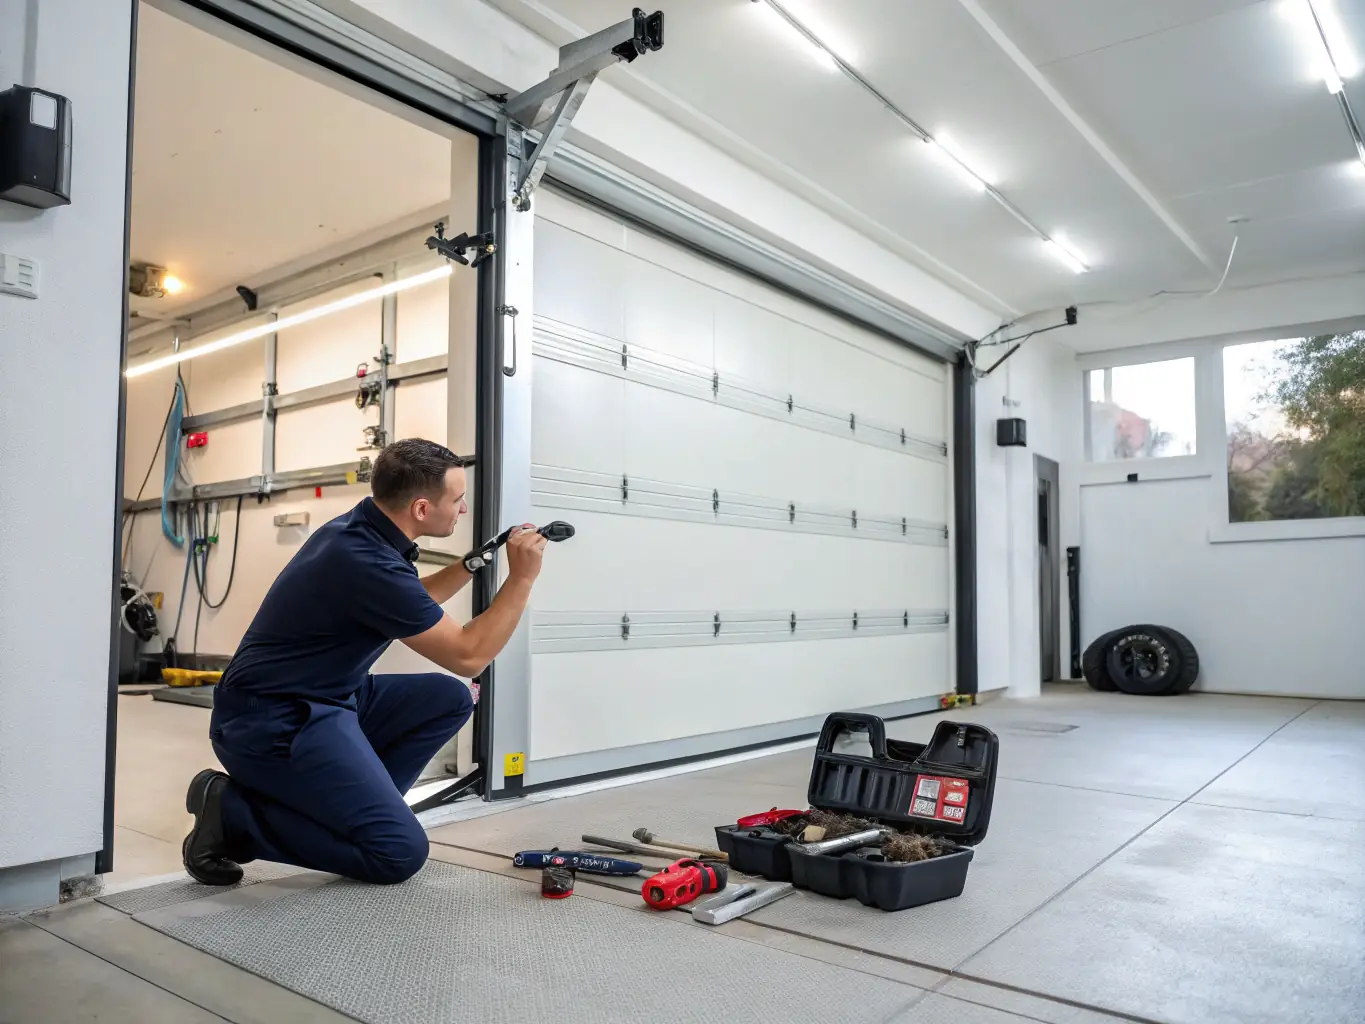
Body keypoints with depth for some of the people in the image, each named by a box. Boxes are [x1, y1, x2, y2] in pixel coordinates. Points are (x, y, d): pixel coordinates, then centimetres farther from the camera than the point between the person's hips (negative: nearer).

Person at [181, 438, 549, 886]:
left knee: (448, 698, 8)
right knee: (399, 852, -12)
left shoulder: (364, 529, 2)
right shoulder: (365, 561, -27)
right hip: (274, 722, -10)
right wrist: (521, 579, -12)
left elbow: (412, 603, 23)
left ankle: (352, 807, 8)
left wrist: (472, 564, 11)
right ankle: (234, 813, -4)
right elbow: (468, 656, -18)